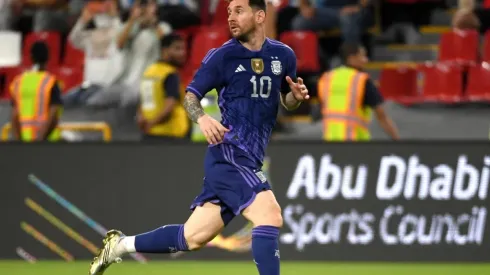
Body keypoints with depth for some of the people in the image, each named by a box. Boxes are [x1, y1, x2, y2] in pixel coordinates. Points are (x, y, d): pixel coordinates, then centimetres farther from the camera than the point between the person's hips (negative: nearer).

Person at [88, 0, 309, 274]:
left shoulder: (283, 55, 9)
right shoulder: (222, 56, -4)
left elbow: (286, 100, 22)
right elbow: (191, 95, 0)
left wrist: (296, 96, -3)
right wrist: (202, 117, -22)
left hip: (249, 159, 6)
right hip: (229, 152, -6)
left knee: (193, 237, 10)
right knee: (270, 215, -24)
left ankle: (121, 244, 27)